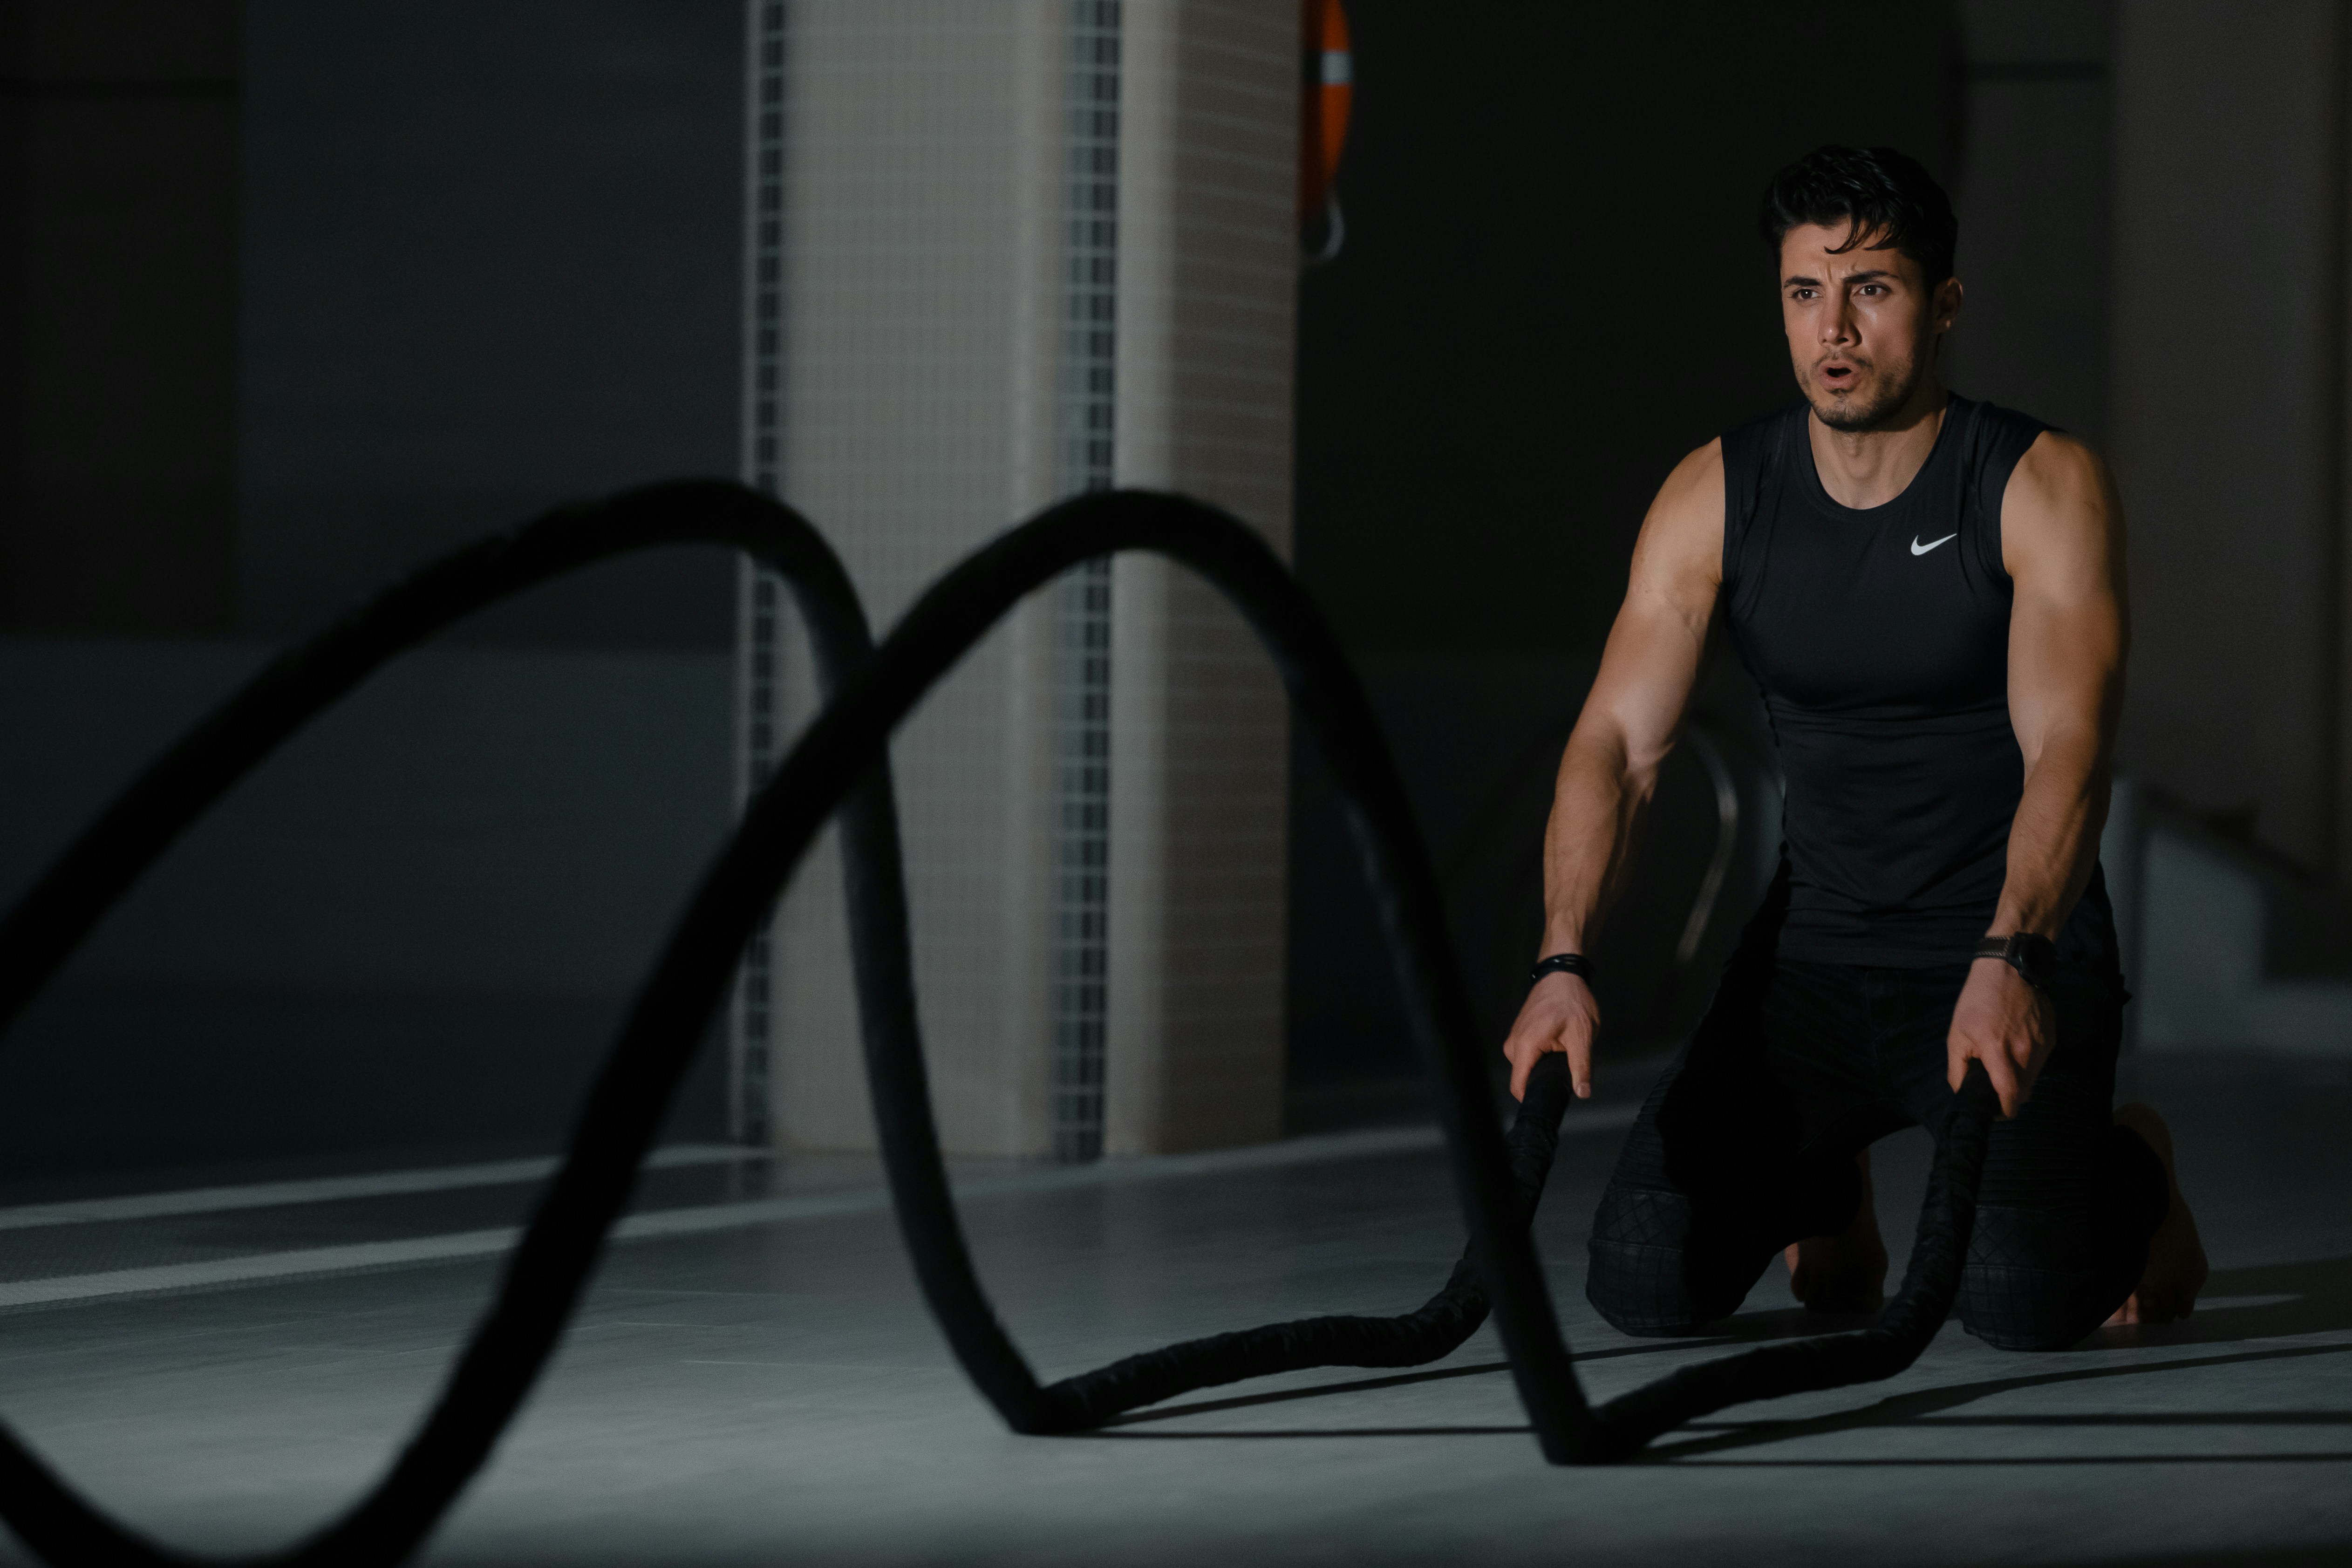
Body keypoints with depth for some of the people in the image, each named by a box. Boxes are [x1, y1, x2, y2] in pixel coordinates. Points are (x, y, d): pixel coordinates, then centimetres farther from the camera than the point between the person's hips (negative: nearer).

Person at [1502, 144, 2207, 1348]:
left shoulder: (2044, 490, -13)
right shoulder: (1713, 499, -3)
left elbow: (2067, 747, -25)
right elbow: (1620, 741, -10)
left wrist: (2011, 961, -43)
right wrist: (1563, 964, -26)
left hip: (2014, 948, -3)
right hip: (1817, 955, 3)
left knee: (2024, 1300, -25)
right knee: (1647, 1281, -15)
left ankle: (2130, 1173, 13)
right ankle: (1826, 1186, 21)